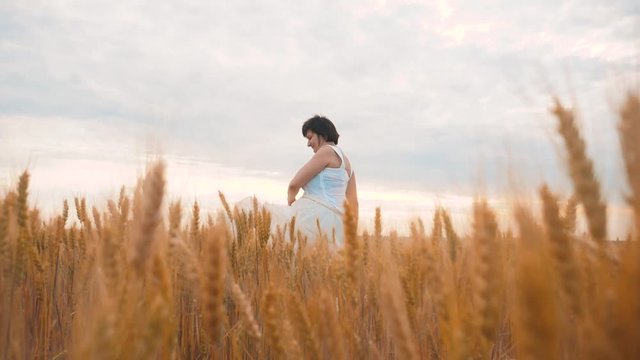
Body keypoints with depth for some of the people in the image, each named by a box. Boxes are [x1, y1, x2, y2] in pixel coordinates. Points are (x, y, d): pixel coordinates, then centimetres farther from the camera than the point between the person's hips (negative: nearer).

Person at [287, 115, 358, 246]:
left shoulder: (327, 151, -5)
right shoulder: (345, 161, 22)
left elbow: (295, 183, -7)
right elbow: (353, 201, 21)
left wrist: (291, 199, 14)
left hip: (315, 216, -9)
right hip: (333, 223, 10)